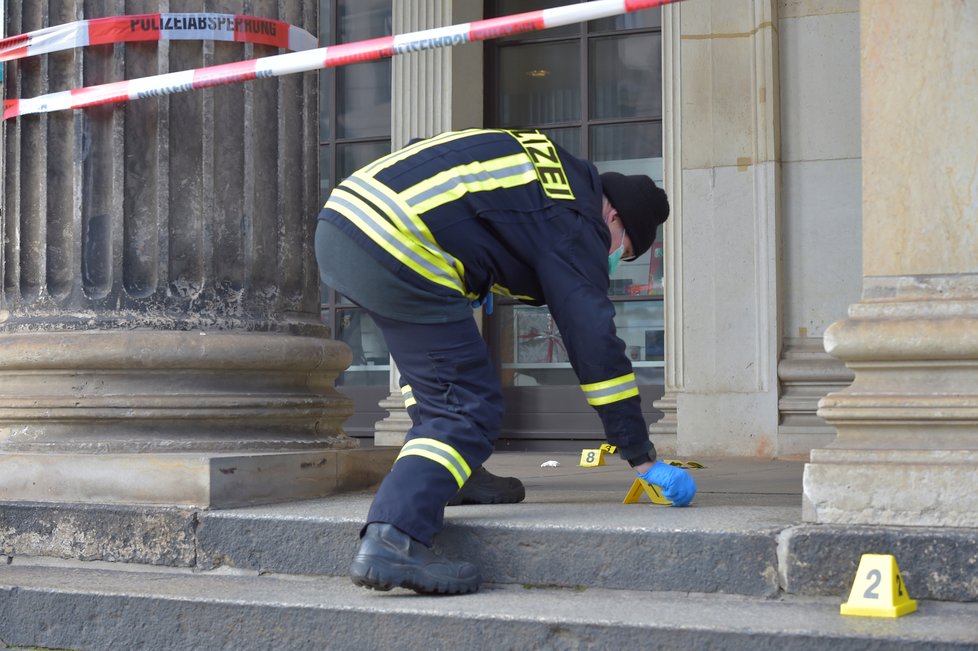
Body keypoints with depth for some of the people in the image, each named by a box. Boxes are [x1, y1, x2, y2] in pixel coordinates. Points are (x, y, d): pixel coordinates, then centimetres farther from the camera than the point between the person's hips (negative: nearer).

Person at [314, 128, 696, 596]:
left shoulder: (546, 163, 26)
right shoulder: (574, 223, 2)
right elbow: (595, 342, -2)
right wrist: (644, 460, 3)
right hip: (395, 254, -9)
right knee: (469, 410, -6)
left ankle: (451, 476, 29)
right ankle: (390, 540, -19)